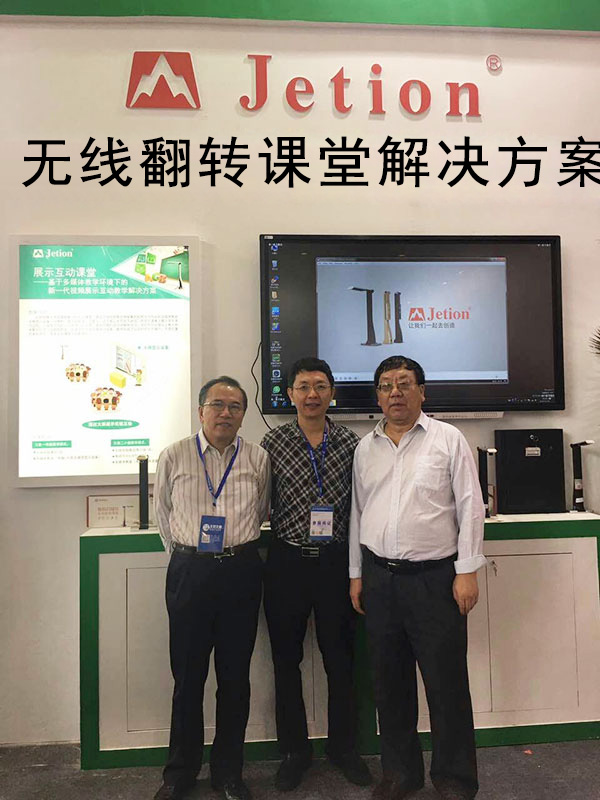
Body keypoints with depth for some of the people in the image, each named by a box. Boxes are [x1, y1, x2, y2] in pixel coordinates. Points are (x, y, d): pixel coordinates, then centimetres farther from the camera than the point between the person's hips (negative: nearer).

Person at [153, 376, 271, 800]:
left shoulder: (258, 458, 2)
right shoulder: (174, 456, 1)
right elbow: (164, 515, 11)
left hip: (242, 570, 1)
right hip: (189, 570, 0)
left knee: (235, 675, 11)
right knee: (188, 675, 10)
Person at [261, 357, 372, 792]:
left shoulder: (351, 442, 0)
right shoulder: (274, 442, -2)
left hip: (336, 561, 1)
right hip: (287, 562, 0)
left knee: (341, 658, 13)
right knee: (286, 659, 13)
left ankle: (344, 748, 35)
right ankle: (295, 750, 34)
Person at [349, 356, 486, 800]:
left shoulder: (448, 439, -3)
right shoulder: (365, 448, 9)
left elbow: (470, 507, -4)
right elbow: (357, 513, 12)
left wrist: (467, 571, -8)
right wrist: (356, 574, 11)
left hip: (435, 577, -3)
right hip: (379, 577, 4)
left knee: (447, 681, 7)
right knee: (390, 681, 15)